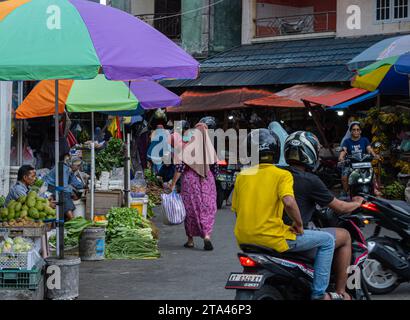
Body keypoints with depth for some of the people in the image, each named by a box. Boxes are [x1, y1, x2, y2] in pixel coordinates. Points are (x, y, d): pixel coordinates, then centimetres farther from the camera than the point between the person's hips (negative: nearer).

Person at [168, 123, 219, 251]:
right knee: (207, 209, 4)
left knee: (191, 208, 9)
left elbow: (180, 166, -13)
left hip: (190, 179, -2)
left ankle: (190, 239, 15)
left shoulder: (188, 146, -9)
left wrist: (173, 183, -7)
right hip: (207, 180, 2)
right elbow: (215, 167, 8)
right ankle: (206, 236, -15)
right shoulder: (209, 147, 2)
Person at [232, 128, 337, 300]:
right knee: (327, 240, 7)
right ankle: (318, 293, 3)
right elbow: (289, 202, -24)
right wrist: (298, 224, -8)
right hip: (271, 238, -7)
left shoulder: (242, 176, 9)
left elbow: (236, 209, 14)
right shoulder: (282, 175, -7)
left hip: (244, 239, 7)